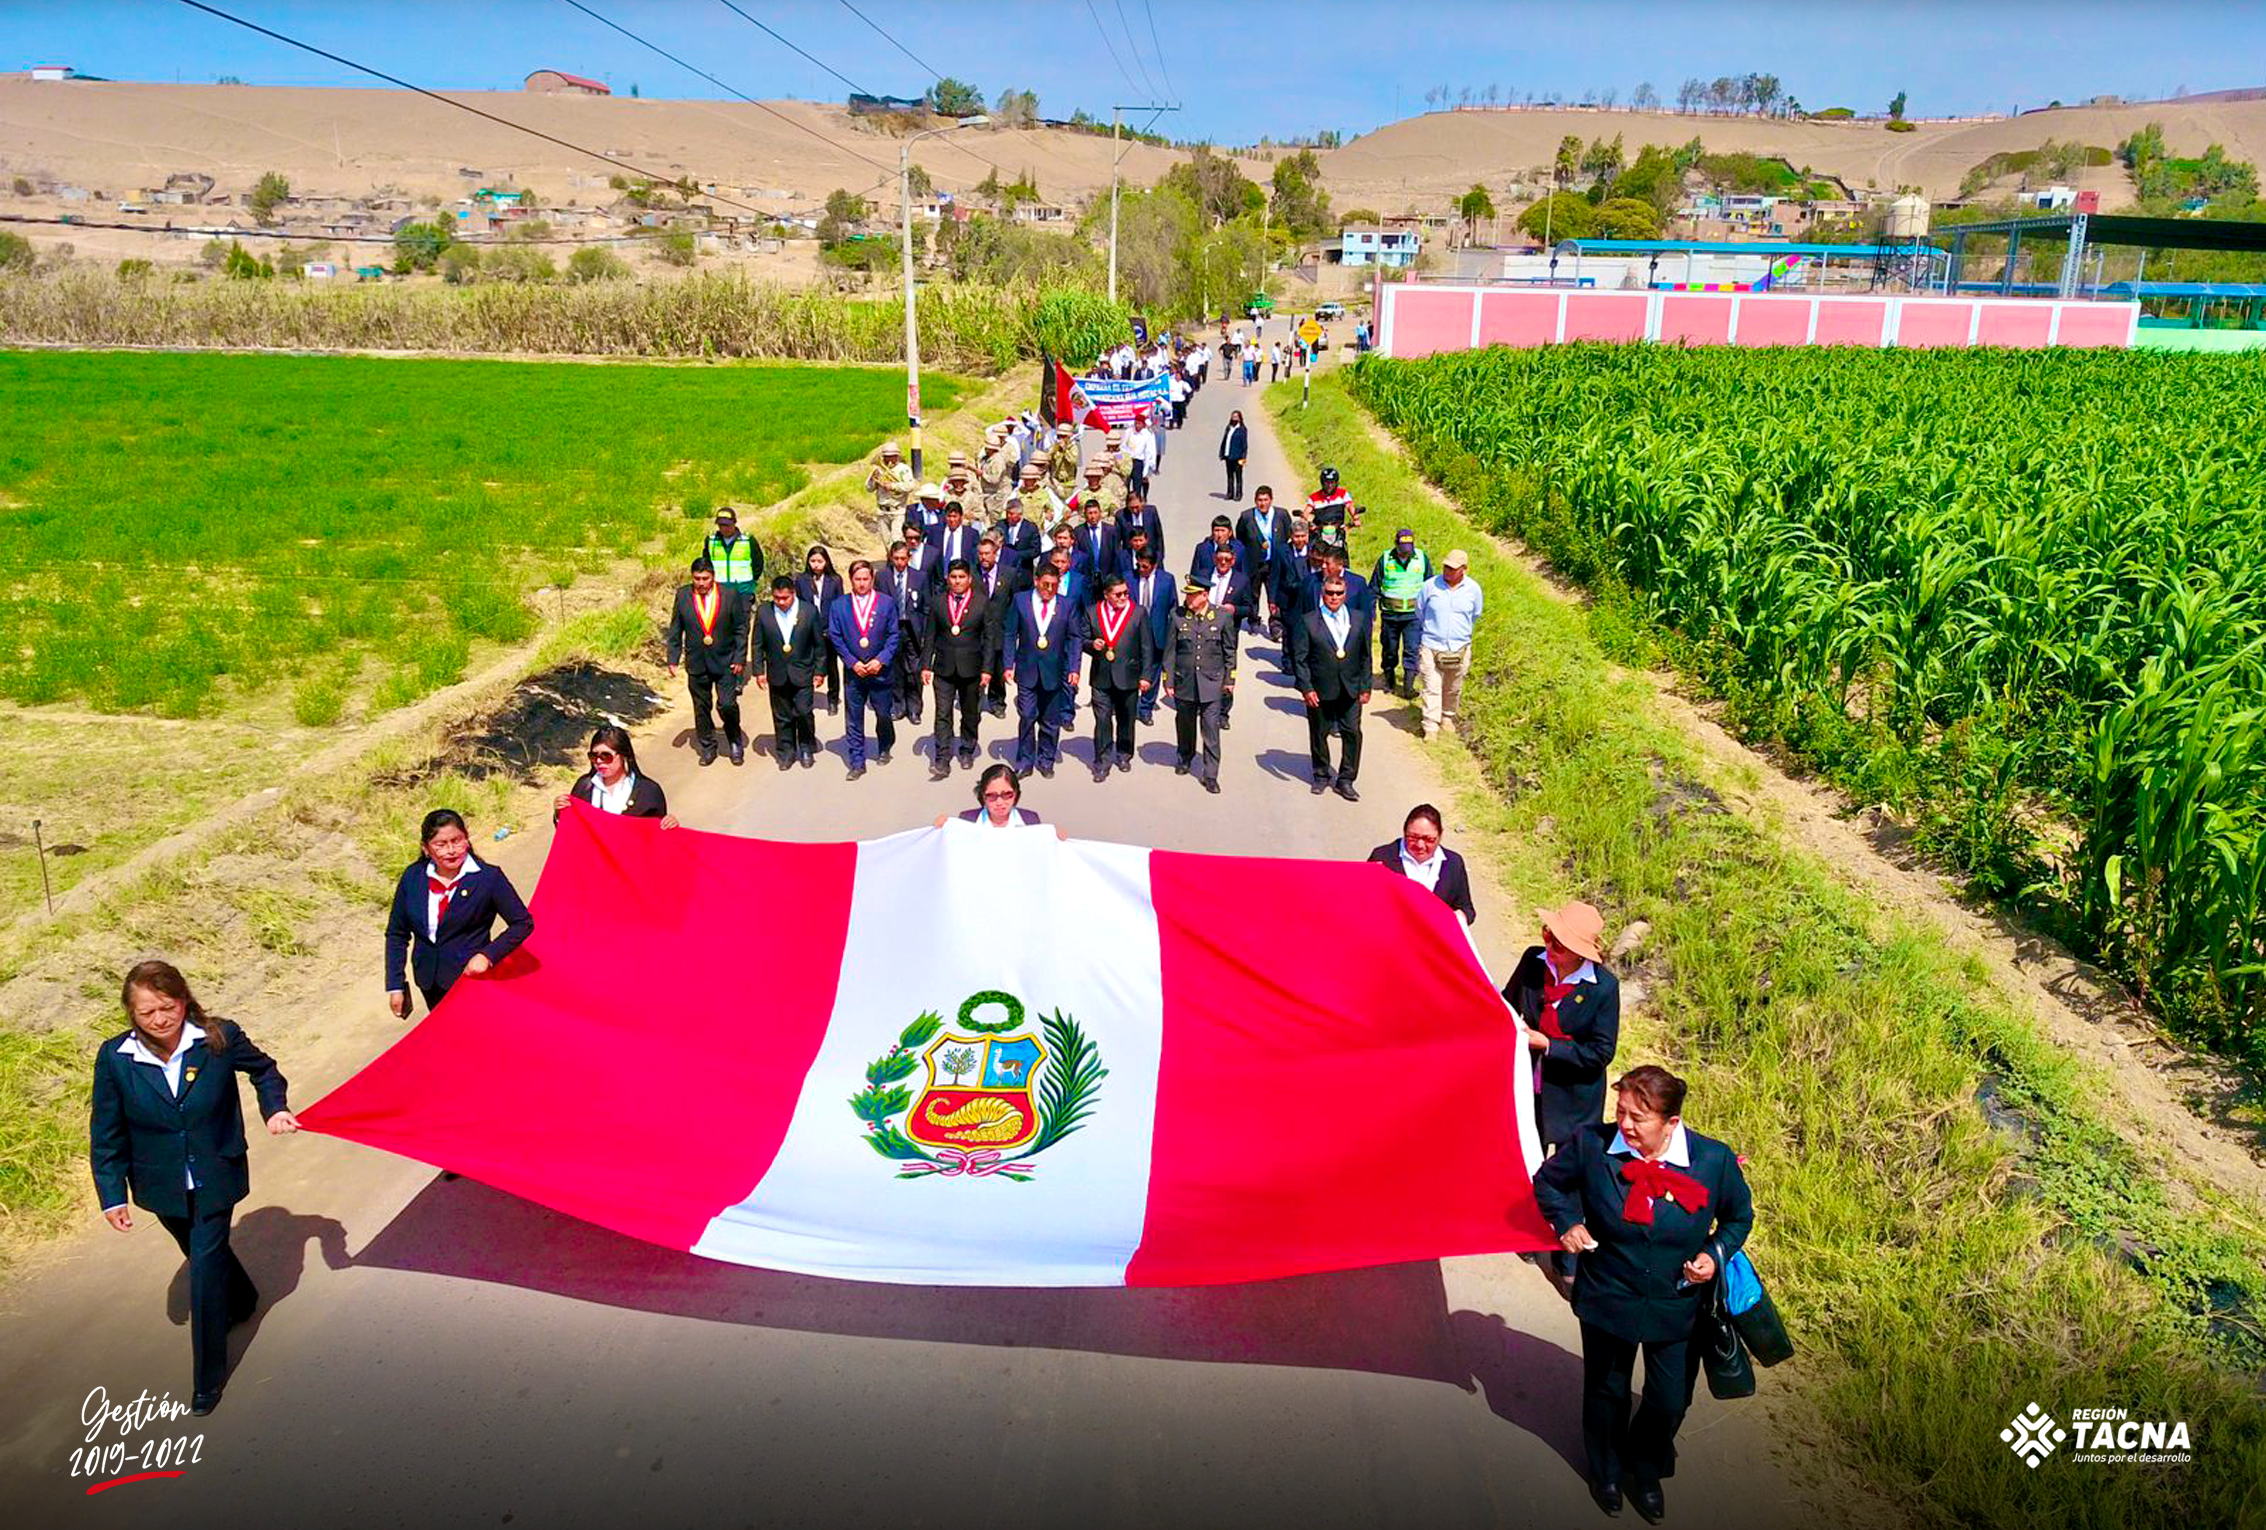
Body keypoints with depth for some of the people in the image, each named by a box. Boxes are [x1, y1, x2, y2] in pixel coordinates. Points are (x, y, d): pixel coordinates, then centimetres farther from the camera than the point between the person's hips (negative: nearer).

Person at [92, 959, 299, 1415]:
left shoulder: (220, 1038, -18)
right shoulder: (114, 1058, -14)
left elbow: (263, 1069, 3)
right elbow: (106, 1132, -4)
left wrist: (276, 1107, -13)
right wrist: (112, 1194, -4)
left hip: (215, 1178, -3)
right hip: (163, 1186, 3)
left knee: (206, 1263, -4)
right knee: (204, 1253, 23)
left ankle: (208, 1376, 12)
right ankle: (242, 1299, 55)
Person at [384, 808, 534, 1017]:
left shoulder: (489, 877, -13)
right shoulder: (413, 877, -2)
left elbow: (523, 923, -8)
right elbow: (397, 934, 6)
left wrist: (487, 955, -18)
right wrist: (395, 986, 3)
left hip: (471, 978, -4)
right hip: (429, 983, 4)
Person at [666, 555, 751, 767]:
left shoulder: (730, 595, -6)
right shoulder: (683, 595, -1)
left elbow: (741, 629, -1)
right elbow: (675, 630, 5)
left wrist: (740, 658, -6)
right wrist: (673, 659, 2)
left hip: (725, 662, -2)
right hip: (696, 663, 2)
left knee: (727, 705, -7)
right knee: (701, 706, 10)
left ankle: (735, 742, 17)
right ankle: (707, 747, 26)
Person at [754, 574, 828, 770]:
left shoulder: (809, 611, -6)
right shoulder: (764, 613, -2)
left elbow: (819, 644, 0)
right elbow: (758, 645, 5)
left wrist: (820, 671, -1)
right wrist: (759, 671, 1)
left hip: (803, 674, -2)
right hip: (777, 675, 2)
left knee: (803, 712, -3)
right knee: (782, 716, 8)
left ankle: (807, 748, 17)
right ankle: (786, 752, 21)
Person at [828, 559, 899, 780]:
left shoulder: (887, 603, 0)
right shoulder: (839, 605, 1)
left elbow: (893, 636, 0)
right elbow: (835, 637, 1)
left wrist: (881, 660, -11)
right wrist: (852, 663, -8)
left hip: (881, 670, 0)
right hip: (853, 671, 1)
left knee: (884, 714, 9)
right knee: (853, 720, 3)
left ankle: (885, 749, 35)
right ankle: (857, 763, 11)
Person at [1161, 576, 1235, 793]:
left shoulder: (1222, 617, -5)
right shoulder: (1177, 616, -3)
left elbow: (1229, 651, 5)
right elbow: (1170, 651, 1)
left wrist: (1229, 679, 5)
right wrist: (1168, 681, 1)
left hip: (1211, 683, -2)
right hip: (1184, 683, 2)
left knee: (1211, 730, -3)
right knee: (1186, 725, 18)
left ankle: (1210, 775, 4)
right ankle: (1185, 759, 42)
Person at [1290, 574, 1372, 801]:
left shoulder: (1359, 619, 6)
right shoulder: (1307, 622, -3)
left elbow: (1365, 655, 9)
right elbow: (1299, 658, -4)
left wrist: (1365, 687, 5)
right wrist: (1306, 688, -11)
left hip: (1350, 690, 2)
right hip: (1319, 691, -2)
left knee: (1352, 733, 1)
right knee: (1319, 734, 10)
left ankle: (1345, 780, 13)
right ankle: (1322, 775, 29)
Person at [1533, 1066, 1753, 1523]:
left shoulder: (1715, 1160, -20)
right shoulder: (1590, 1145, -20)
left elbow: (1739, 1216, 0)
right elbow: (1547, 1181, 0)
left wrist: (1716, 1253, -16)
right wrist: (1566, 1222, -14)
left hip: (1677, 1307, 0)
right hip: (1608, 1300, 0)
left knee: (1670, 1402, 18)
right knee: (1606, 1391, 22)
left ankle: (1646, 1472, 52)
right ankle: (1606, 1471, 54)